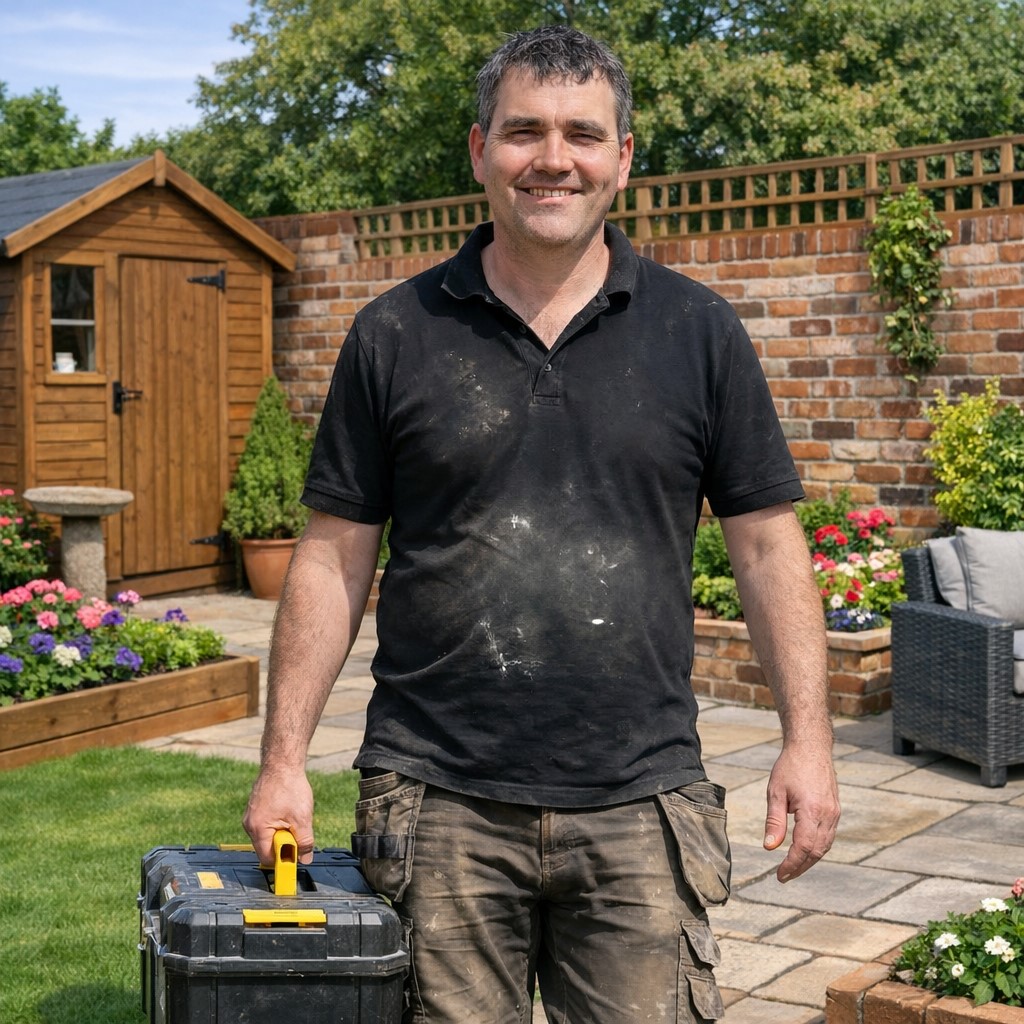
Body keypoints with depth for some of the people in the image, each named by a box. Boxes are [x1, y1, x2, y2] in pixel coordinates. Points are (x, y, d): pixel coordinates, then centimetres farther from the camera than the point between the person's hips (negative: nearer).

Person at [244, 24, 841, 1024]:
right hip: (438, 803, 0)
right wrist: (284, 760, 0)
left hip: (640, 805, 0)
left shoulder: (698, 332, 5)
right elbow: (334, 556, 4)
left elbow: (765, 542, 5)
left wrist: (807, 739, -2)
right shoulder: (395, 335, 3)